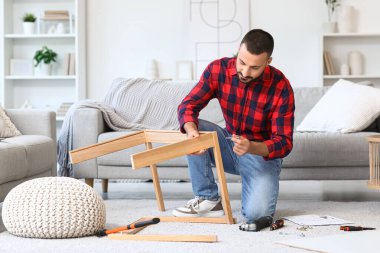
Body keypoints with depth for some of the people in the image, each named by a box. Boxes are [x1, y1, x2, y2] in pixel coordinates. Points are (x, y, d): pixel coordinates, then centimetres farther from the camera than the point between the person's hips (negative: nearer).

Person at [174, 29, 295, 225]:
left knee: (256, 213, -28)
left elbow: (284, 142, -22)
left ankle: (261, 189, 10)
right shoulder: (218, 69, -14)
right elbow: (187, 105, -16)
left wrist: (251, 147, -42)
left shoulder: (280, 87, -22)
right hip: (230, 146, 4)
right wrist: (191, 131, -40)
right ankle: (208, 199, -15)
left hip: (262, 153, -3)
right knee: (196, 128, -26)